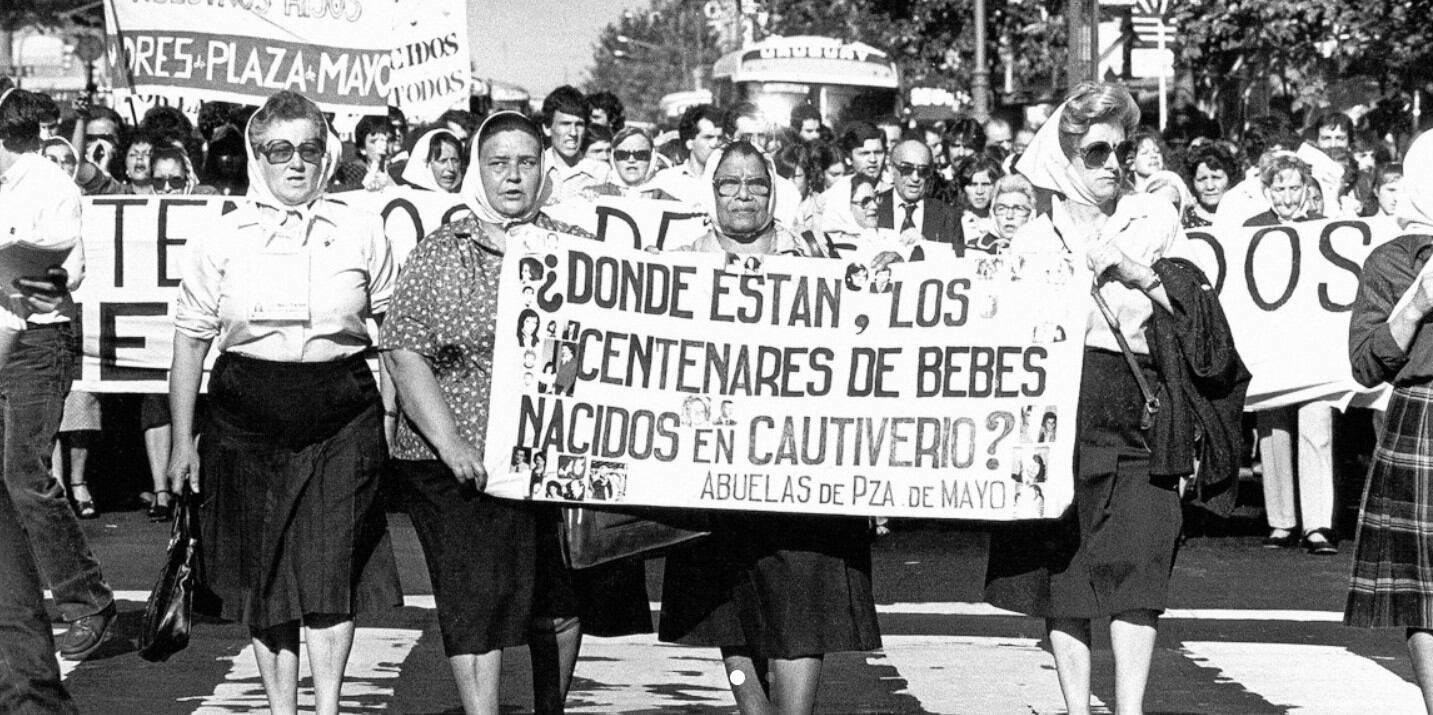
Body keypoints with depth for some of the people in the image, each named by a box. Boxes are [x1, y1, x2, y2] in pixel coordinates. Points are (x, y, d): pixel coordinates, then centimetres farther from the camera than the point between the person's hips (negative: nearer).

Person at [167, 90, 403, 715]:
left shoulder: (362, 233, 4)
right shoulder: (223, 239, 3)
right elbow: (189, 343, 6)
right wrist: (182, 441, 5)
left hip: (341, 418, 0)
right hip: (247, 422, 1)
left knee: (331, 573, -5)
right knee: (264, 578, 6)